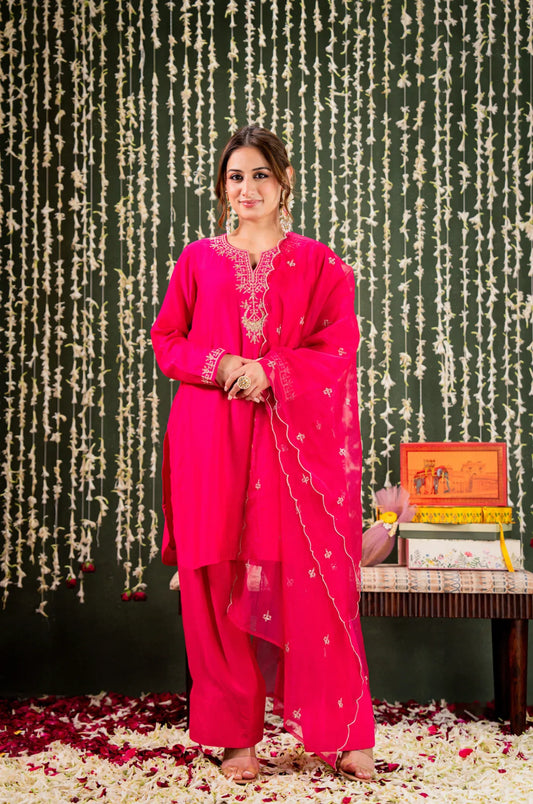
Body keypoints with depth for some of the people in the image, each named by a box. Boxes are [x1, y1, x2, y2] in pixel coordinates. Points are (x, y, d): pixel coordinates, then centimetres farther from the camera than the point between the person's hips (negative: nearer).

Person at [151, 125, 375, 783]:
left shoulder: (318, 263, 8)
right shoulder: (198, 260, 12)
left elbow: (339, 349, 1)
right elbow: (166, 340, 11)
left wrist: (269, 372, -13)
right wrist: (218, 365, -8)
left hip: (297, 439, -1)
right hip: (212, 439, 1)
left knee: (310, 580, -2)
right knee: (222, 583, 2)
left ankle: (342, 734, 13)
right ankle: (236, 735, 15)